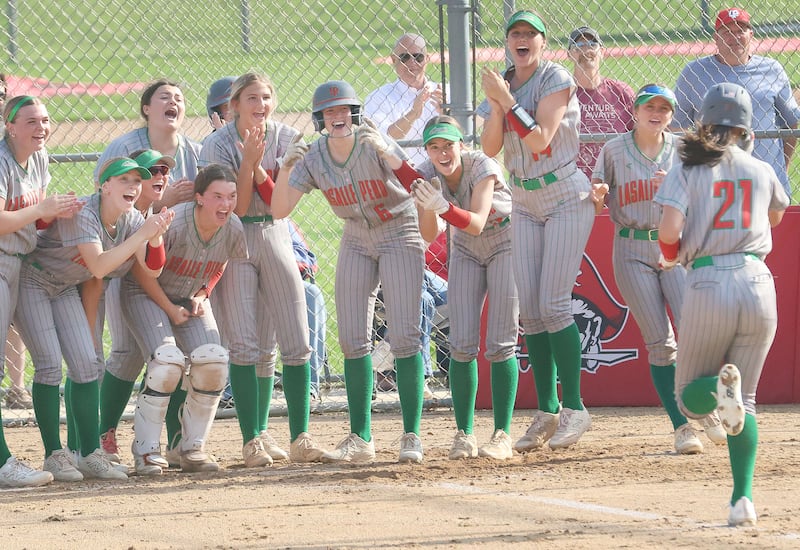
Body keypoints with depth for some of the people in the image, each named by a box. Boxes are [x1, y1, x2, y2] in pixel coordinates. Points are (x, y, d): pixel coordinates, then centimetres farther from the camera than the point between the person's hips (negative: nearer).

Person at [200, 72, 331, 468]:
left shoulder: (287, 139, -2)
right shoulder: (218, 145, -11)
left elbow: (278, 202, -9)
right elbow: (237, 206, -15)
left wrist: (257, 163, -23)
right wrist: (249, 159, -24)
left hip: (275, 237, 3)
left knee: (296, 343, -3)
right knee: (245, 346, -9)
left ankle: (300, 438, 2)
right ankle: (253, 440, -5)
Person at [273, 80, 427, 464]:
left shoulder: (374, 143, -20)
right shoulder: (313, 158, -8)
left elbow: (416, 185, -33)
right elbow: (280, 210, -14)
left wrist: (385, 153, -47)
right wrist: (286, 169, -29)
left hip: (399, 236, -5)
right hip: (356, 242, 5)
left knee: (404, 336, -12)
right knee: (353, 340, 0)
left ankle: (411, 436, -6)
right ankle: (360, 439, 6)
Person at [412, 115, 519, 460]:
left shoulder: (482, 167, -28)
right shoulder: (427, 175, -15)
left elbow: (476, 223, -39)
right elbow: (429, 235, -20)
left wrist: (442, 206, -54)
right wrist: (428, 206, -39)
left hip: (505, 245, -4)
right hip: (466, 252, 4)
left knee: (500, 344, -10)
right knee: (461, 344, -5)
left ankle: (503, 435, -7)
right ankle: (464, 434, 1)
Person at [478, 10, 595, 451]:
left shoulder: (556, 80, -11)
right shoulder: (503, 84, 7)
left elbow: (540, 139, -21)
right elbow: (489, 148, -2)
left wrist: (507, 99, -25)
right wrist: (496, 103, -15)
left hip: (567, 199, -6)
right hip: (525, 204, 6)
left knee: (553, 305, -13)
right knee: (529, 310, 1)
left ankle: (574, 408, -7)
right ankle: (546, 411, 7)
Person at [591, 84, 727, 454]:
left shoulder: (682, 151, 5)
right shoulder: (614, 150, 3)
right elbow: (597, 206, 7)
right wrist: (598, 194, -15)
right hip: (633, 252, 0)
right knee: (659, 343, -4)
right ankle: (681, 427, 0)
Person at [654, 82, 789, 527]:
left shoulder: (688, 171, 2)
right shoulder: (762, 172, 11)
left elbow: (669, 230, -11)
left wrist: (670, 255, 9)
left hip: (708, 285, -2)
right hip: (758, 285, 2)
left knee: (689, 398, 13)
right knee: (745, 402, 12)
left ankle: (719, 388, -24)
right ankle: (743, 498, -7)